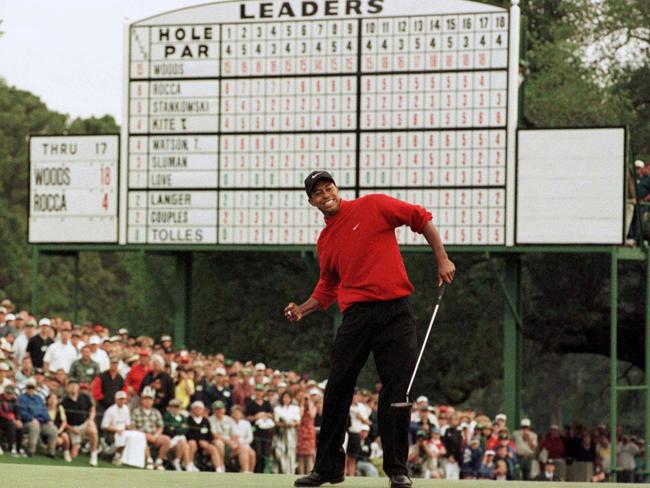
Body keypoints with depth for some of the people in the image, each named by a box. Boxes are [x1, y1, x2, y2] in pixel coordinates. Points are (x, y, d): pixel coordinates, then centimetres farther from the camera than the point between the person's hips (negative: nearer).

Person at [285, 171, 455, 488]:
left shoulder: (373, 206, 1)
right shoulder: (325, 241, 15)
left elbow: (421, 219, 4)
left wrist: (442, 260, -2)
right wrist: (303, 310, 7)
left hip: (395, 310, -4)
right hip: (356, 316, 4)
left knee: (398, 389, -5)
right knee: (337, 390, 0)